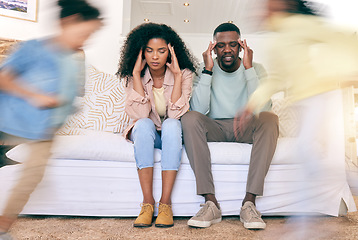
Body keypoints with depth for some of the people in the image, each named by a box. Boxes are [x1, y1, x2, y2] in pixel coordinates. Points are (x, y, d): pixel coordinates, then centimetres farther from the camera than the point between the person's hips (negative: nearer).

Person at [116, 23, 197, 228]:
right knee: (144, 124, -32)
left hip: (173, 134, 0)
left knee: (171, 125, -34)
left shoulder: (184, 74, -10)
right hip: (146, 134, 1)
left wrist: (177, 75, -24)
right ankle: (147, 202, -30)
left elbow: (175, 114, -22)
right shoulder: (134, 77, -7)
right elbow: (139, 114, -23)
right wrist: (136, 74, -22)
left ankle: (165, 202, -31)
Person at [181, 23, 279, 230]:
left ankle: (250, 201, -29)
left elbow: (262, 108, -18)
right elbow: (199, 110, -17)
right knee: (190, 118, -31)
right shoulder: (204, 71, 0)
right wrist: (208, 70, -19)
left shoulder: (256, 69, 0)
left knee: (270, 119, -31)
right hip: (215, 128, 0)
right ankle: (211, 202, -30)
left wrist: (248, 68, -19)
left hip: (246, 127, 0)